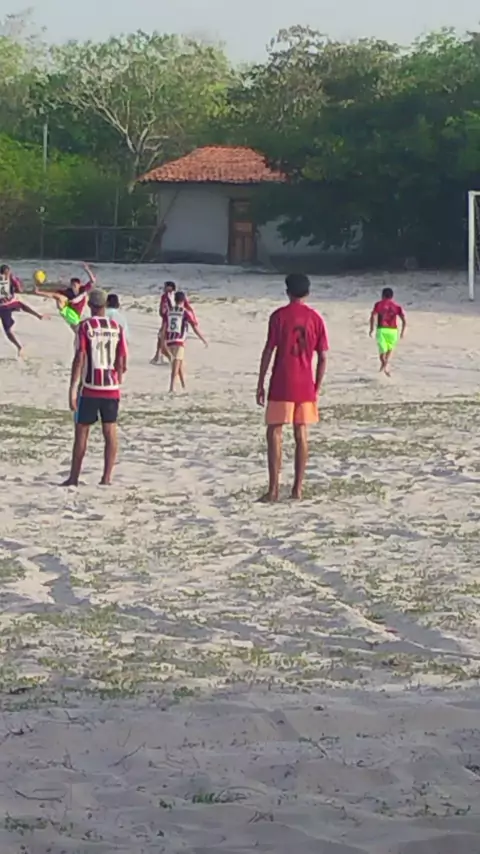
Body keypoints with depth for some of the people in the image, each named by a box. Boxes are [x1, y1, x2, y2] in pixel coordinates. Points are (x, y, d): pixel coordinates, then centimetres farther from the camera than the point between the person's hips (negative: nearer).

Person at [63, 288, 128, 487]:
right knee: (110, 432, 5)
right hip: (112, 388, 3)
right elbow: (121, 362, 4)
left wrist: (72, 389, -11)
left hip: (89, 388, -3)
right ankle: (107, 477, 3)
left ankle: (74, 477, 8)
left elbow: (80, 359, -13)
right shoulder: (117, 327, 3)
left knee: (81, 432, 4)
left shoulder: (85, 327, -7)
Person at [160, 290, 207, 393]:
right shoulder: (186, 312, -3)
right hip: (179, 342, -5)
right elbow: (195, 328, -2)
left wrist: (162, 342, 13)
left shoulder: (168, 312, 9)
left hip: (169, 342, 5)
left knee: (180, 362, 21)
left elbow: (163, 328, 6)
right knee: (176, 366, -7)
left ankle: (184, 386, 29)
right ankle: (172, 388, -17)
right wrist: (203, 340, 6)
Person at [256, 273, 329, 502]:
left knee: (274, 434, -1)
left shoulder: (279, 316, -5)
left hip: (281, 384, -3)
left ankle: (273, 489, -7)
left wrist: (260, 384, -1)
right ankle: (298, 488, 10)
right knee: (301, 435, 8)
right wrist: (317, 388, 12)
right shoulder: (316, 319, 5)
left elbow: (268, 351, -7)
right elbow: (323, 358, 4)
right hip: (305, 385, 3)